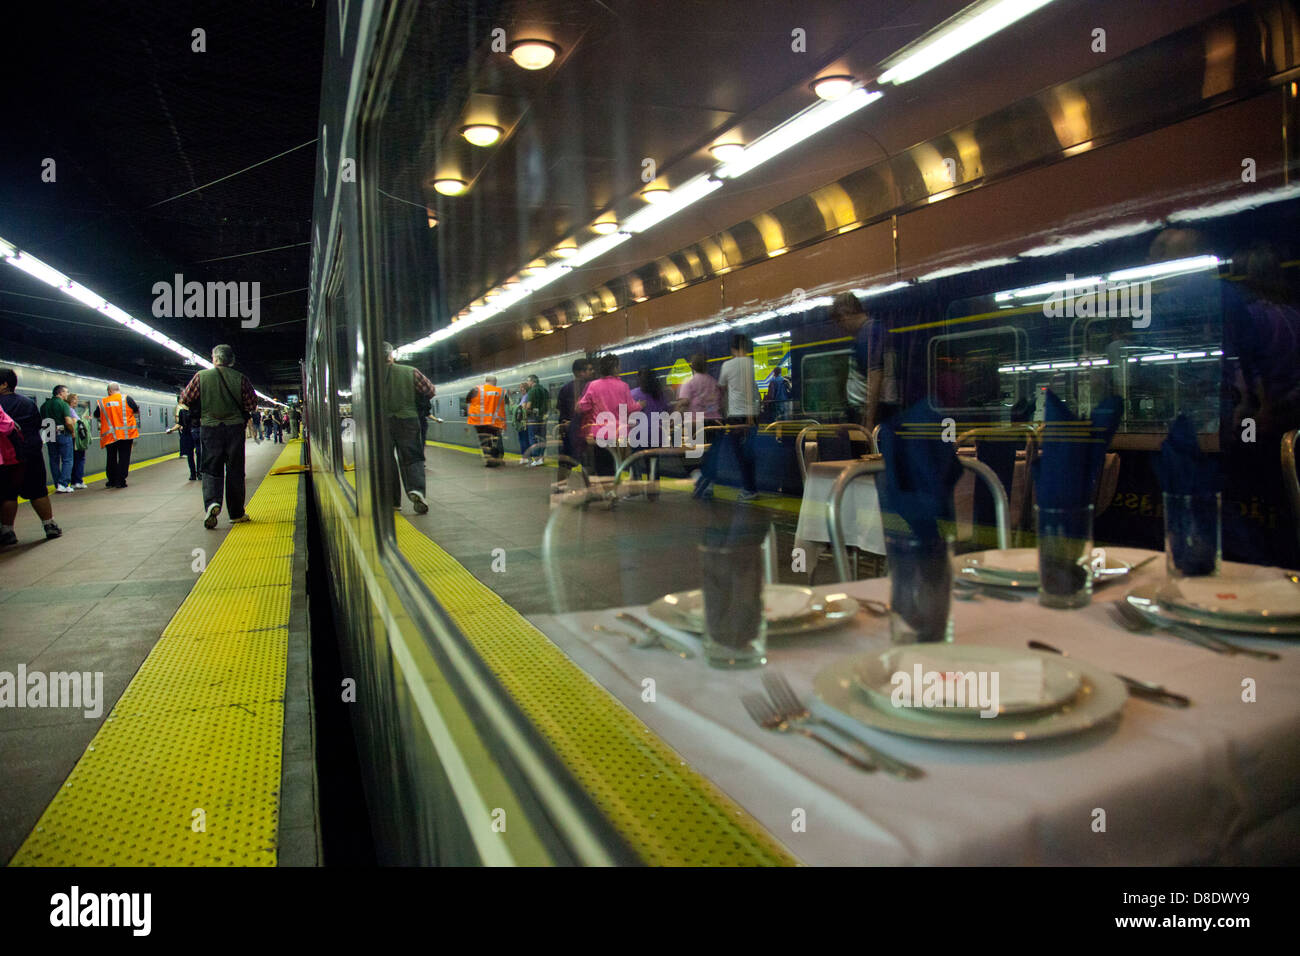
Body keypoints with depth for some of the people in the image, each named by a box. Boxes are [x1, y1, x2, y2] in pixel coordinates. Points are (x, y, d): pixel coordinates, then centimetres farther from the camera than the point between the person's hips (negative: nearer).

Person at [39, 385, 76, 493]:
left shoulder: (44, 405, 10)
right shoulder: (63, 404, -9)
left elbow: (41, 421, 14)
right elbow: (68, 421, -18)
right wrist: (73, 431, -3)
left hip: (50, 436, 6)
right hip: (63, 434, -6)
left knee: (54, 461, 10)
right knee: (67, 460, -1)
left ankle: (57, 486, 11)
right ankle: (63, 484, -11)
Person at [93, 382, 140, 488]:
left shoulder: (102, 402, 3)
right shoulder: (127, 399, -3)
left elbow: (96, 416, 13)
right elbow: (136, 412, 5)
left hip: (109, 435, 2)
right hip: (126, 434, -2)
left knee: (111, 459, 13)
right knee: (124, 458, 2)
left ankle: (111, 481, 19)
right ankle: (120, 481, -3)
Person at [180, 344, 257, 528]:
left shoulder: (201, 376, -1)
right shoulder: (239, 378, -2)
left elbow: (185, 399, 3)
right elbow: (252, 403, 0)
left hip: (209, 428, 0)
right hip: (235, 428, 0)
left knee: (211, 469, 5)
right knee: (235, 471, 7)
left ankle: (212, 502, -20)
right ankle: (236, 513, 12)